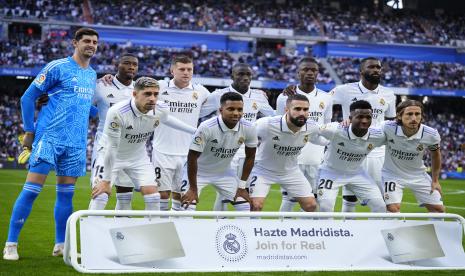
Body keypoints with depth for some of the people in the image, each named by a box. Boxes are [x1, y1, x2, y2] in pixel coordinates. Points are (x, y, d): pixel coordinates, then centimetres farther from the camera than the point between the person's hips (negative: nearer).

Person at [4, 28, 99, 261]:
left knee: (66, 193, 7)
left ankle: (60, 245, 15)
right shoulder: (57, 67, -4)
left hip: (76, 143, 6)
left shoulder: (92, 75, 16)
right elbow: (28, 97, -2)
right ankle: (11, 244, -1)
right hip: (49, 137, -6)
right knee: (32, 189, -7)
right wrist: (29, 131, -4)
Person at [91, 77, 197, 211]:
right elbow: (112, 147, -29)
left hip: (138, 157, 5)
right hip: (110, 157, -4)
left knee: (152, 194, -3)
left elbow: (166, 119, 9)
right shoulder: (117, 112, -34)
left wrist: (195, 131, 17)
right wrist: (106, 182, -23)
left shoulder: (161, 110, -18)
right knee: (100, 194, -16)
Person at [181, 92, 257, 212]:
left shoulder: (248, 129, -18)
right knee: (188, 207, -18)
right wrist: (193, 188, -18)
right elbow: (192, 157, -23)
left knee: (245, 209, -1)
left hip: (224, 172, 5)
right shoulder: (206, 127, -31)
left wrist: (242, 187, -3)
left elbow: (250, 157, -3)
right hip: (198, 171, -4)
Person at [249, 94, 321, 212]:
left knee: (311, 206, 0)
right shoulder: (267, 124, -33)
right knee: (256, 205, -19)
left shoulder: (312, 127, -19)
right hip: (263, 170, -4)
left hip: (291, 171, 4)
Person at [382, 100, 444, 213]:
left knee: (439, 209, 3)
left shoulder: (431, 135, -21)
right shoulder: (388, 128, -28)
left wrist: (435, 180, 7)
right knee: (393, 209, -19)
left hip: (418, 175, 3)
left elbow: (435, 155, 1)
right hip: (392, 173, -2)